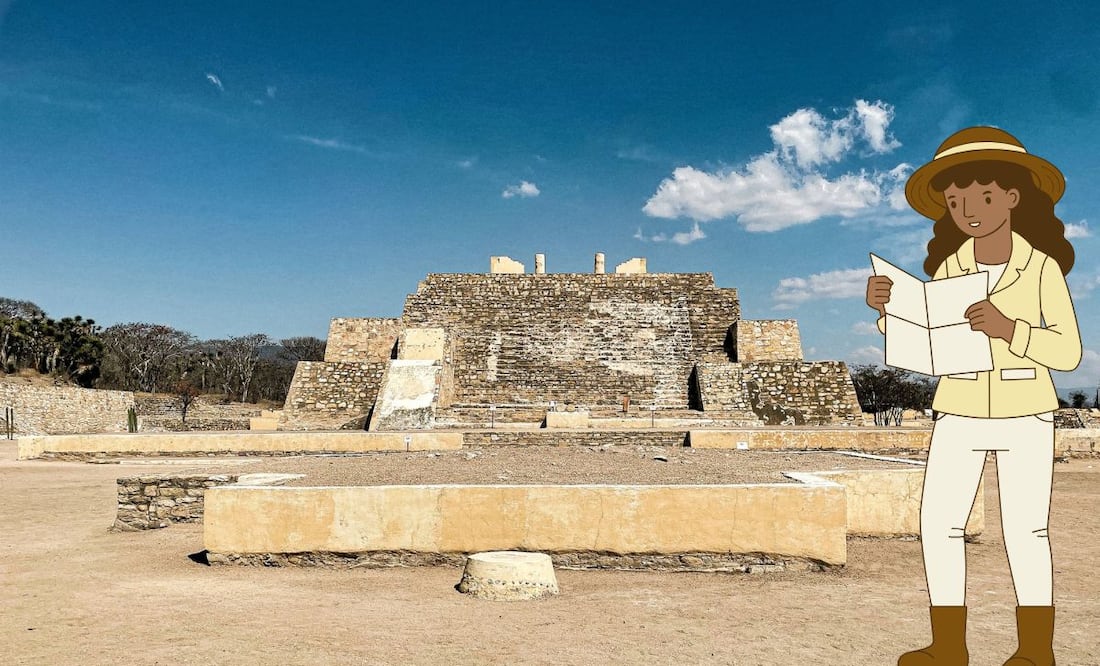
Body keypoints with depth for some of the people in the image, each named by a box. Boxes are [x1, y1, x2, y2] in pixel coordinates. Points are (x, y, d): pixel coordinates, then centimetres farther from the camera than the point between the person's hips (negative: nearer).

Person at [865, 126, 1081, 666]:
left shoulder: (1043, 266, -6)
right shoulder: (948, 267, 2)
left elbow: (1068, 352, -10)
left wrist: (1009, 329, -27)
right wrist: (886, 308, -18)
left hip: (1025, 417, -3)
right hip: (958, 417, 3)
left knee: (1025, 531, 2)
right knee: (938, 524, -1)